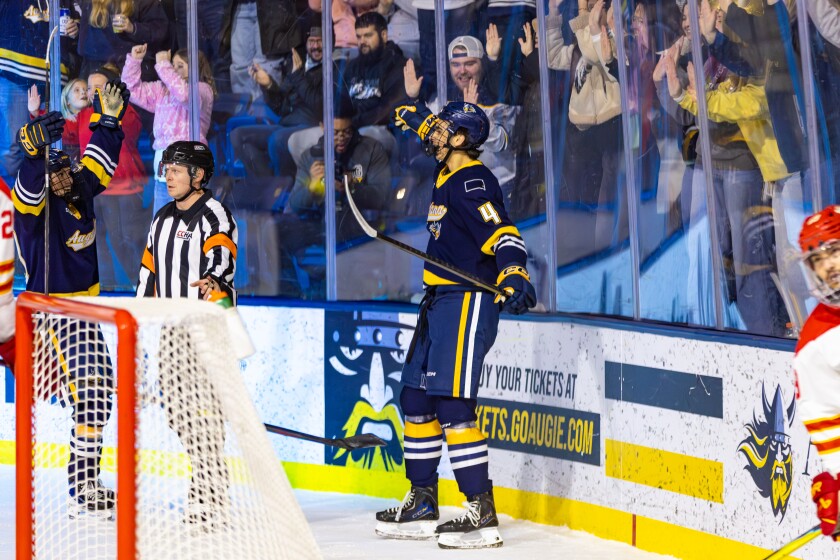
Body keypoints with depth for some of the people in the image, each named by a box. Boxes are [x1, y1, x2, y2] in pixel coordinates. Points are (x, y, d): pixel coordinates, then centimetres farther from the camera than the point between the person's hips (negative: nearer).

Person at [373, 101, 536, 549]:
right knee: (416, 398, 13)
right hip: (439, 300, 10)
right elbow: (437, 134, 37)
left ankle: (482, 514, -18)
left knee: (452, 403, -16)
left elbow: (502, 234, -27)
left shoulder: (473, 182, -15)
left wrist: (513, 276, -41)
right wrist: (417, 118, 48)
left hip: (467, 301, -10)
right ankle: (422, 503, 22)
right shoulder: (448, 173, 13)